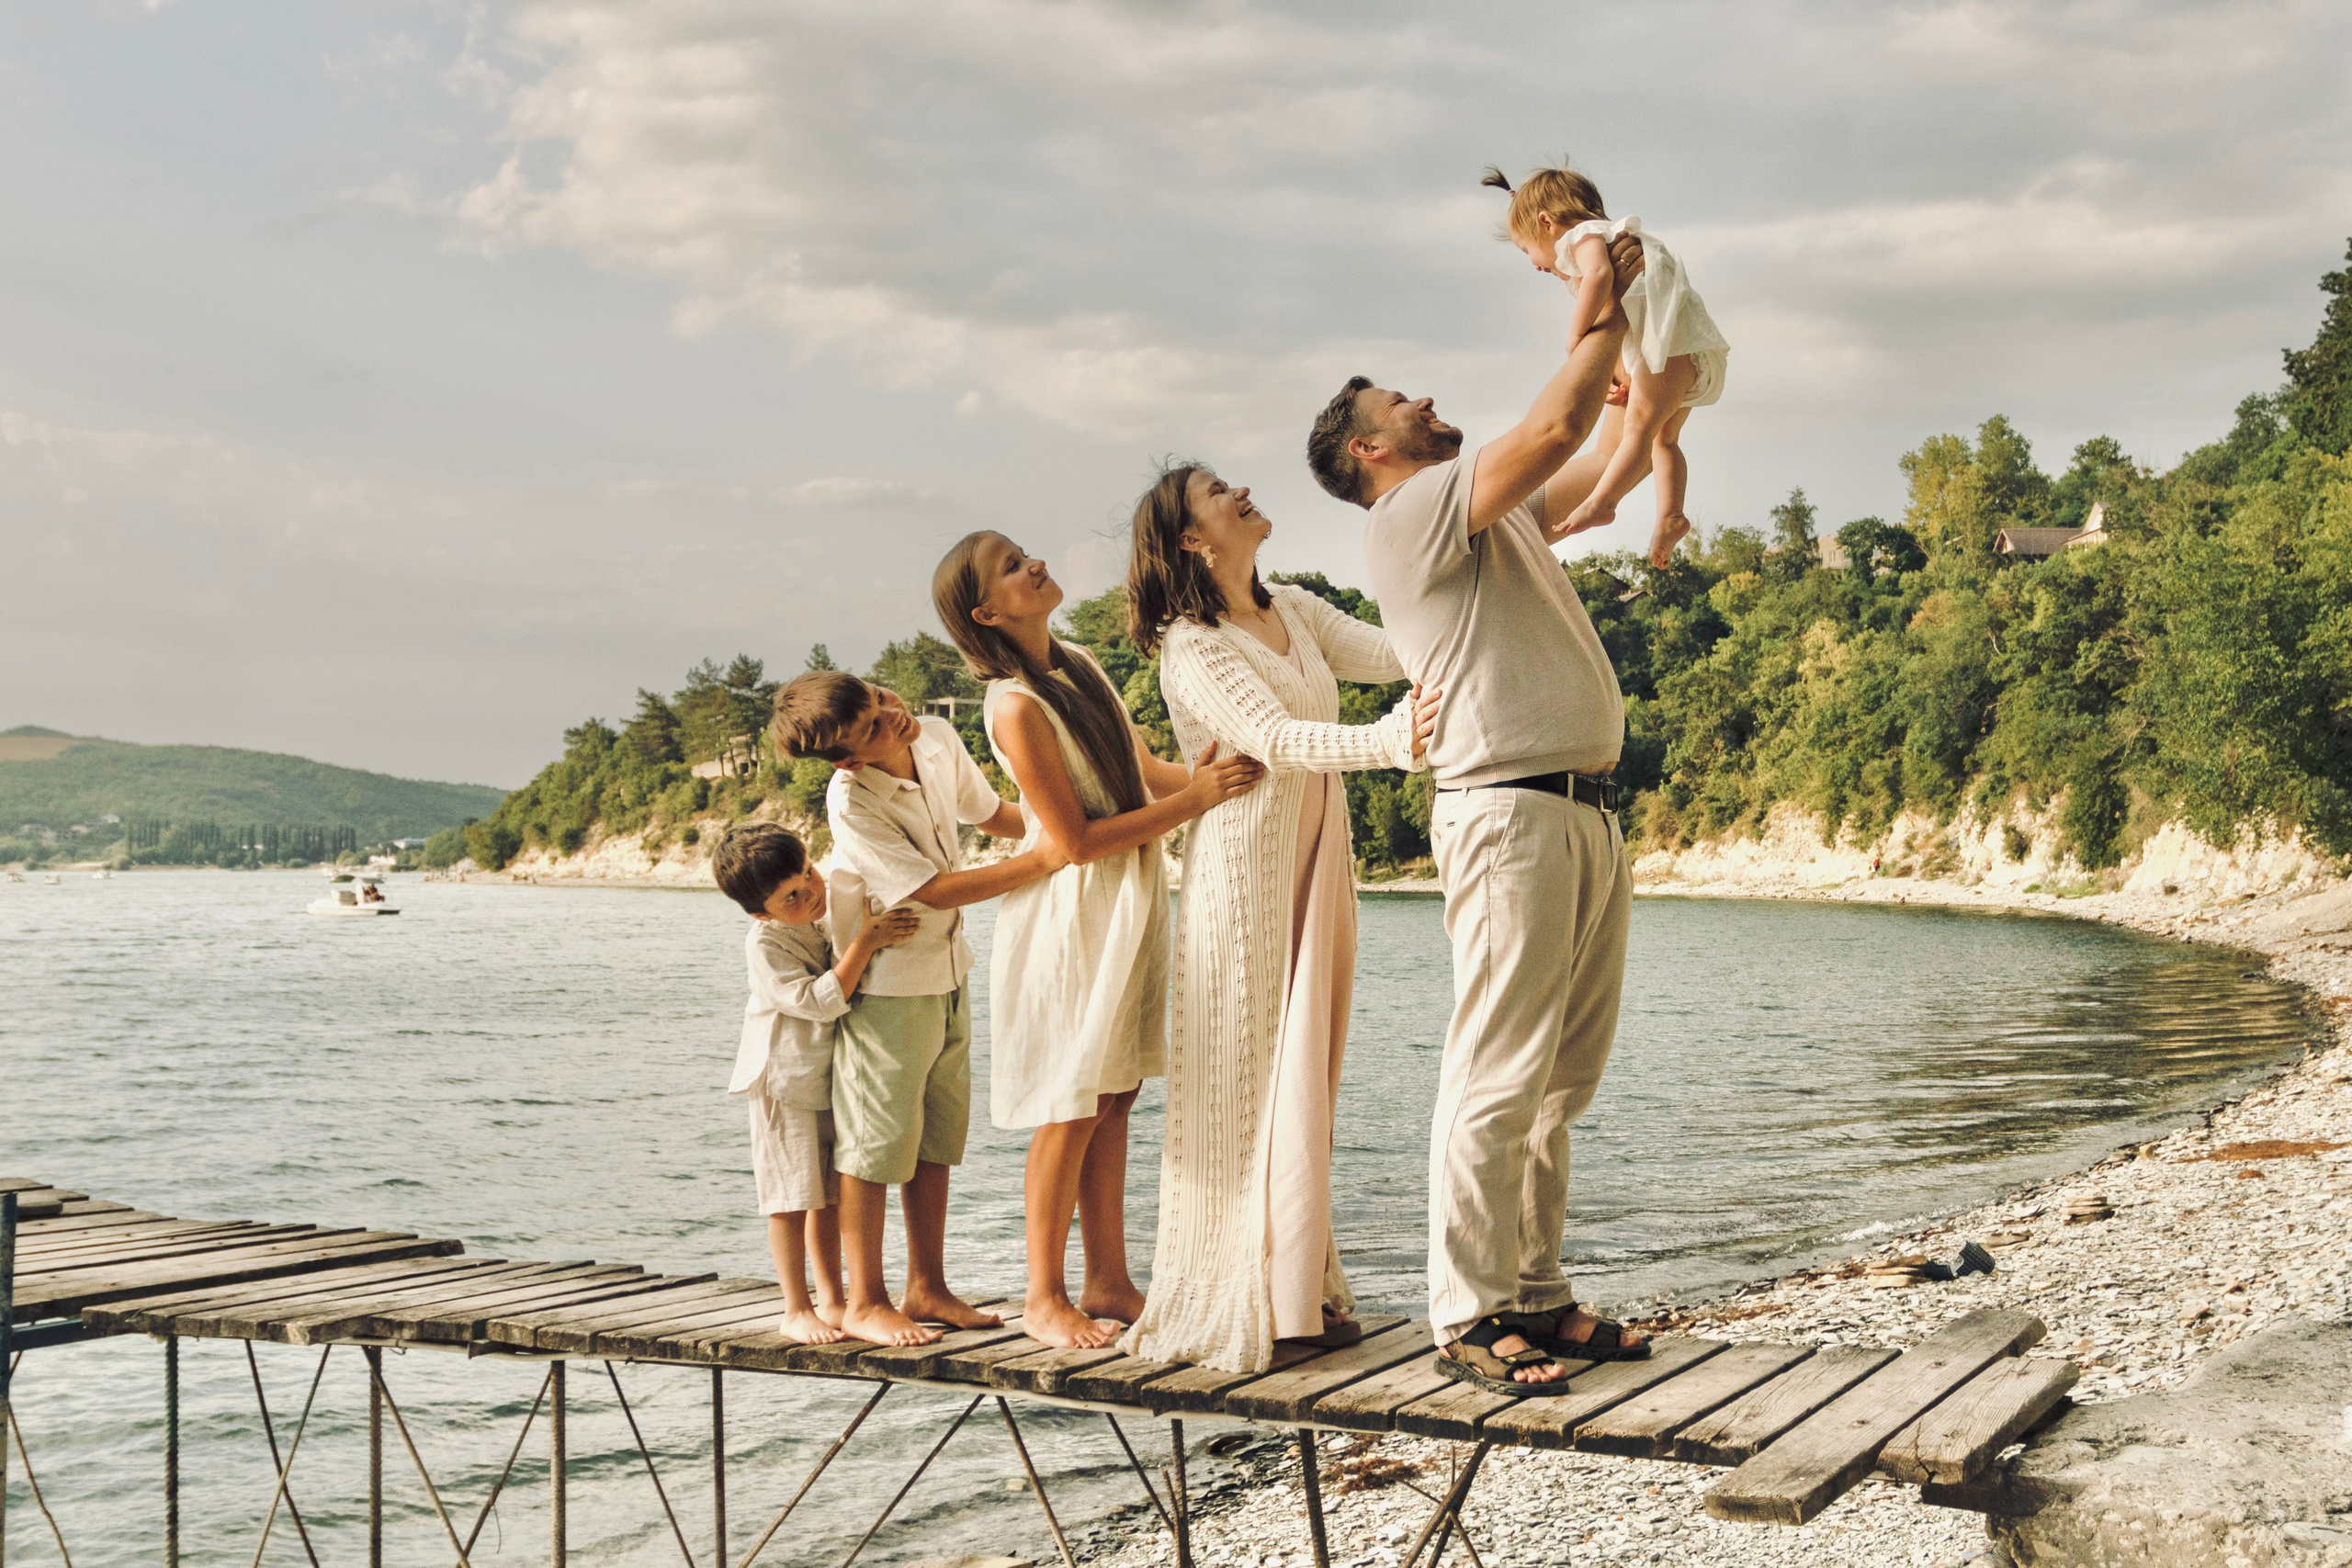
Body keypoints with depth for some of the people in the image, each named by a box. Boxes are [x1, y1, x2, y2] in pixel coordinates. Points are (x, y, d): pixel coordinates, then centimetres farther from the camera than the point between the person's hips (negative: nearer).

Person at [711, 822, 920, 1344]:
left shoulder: (834, 915, 1)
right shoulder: (765, 944, -20)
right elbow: (822, 1001, -31)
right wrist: (865, 941, -33)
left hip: (835, 1080, 6)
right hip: (786, 1083, -6)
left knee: (832, 1197, 13)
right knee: (793, 1200, 0)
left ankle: (831, 1300, 23)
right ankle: (796, 1311, 9)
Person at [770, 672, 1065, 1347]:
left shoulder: (939, 739, -6)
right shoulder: (851, 801, -26)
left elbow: (990, 814, 13)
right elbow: (934, 890, -27)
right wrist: (1045, 859, -31)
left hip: (946, 974, 7)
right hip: (886, 983, -7)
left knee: (937, 1138, 14)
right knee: (876, 1143, 2)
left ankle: (927, 1288, 26)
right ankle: (865, 1302, 14)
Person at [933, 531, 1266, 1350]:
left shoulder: (1078, 664, 8)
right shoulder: (1016, 707, -19)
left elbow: (1143, 767, 15)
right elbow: (1076, 841, -20)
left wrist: (1209, 779, -2)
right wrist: (1192, 800, -22)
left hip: (1128, 903, 8)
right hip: (1072, 915, -8)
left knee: (1113, 1099, 11)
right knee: (1072, 1108, -1)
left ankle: (1108, 1283, 20)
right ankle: (1044, 1297, 12)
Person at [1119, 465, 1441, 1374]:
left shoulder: (1296, 612, 13)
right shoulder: (1189, 646, -11)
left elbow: (1395, 653, 2)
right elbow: (1275, 738, -25)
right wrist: (1388, 741, -40)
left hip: (1317, 863, 8)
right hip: (1243, 865, -8)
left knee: (1307, 1073, 11)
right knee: (1248, 1078, -5)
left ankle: (1301, 1284, 19)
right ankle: (1245, 1295, 3)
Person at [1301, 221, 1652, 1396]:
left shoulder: (1497, 516, 24)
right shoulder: (1410, 513, -5)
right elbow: (1556, 427, -12)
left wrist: (1638, 329, 25)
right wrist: (1606, 311, 3)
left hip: (1588, 812, 9)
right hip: (1509, 811, -9)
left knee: (1562, 1078, 10)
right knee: (1497, 1078, -8)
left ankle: (1534, 1294, 17)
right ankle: (1469, 1319, -2)